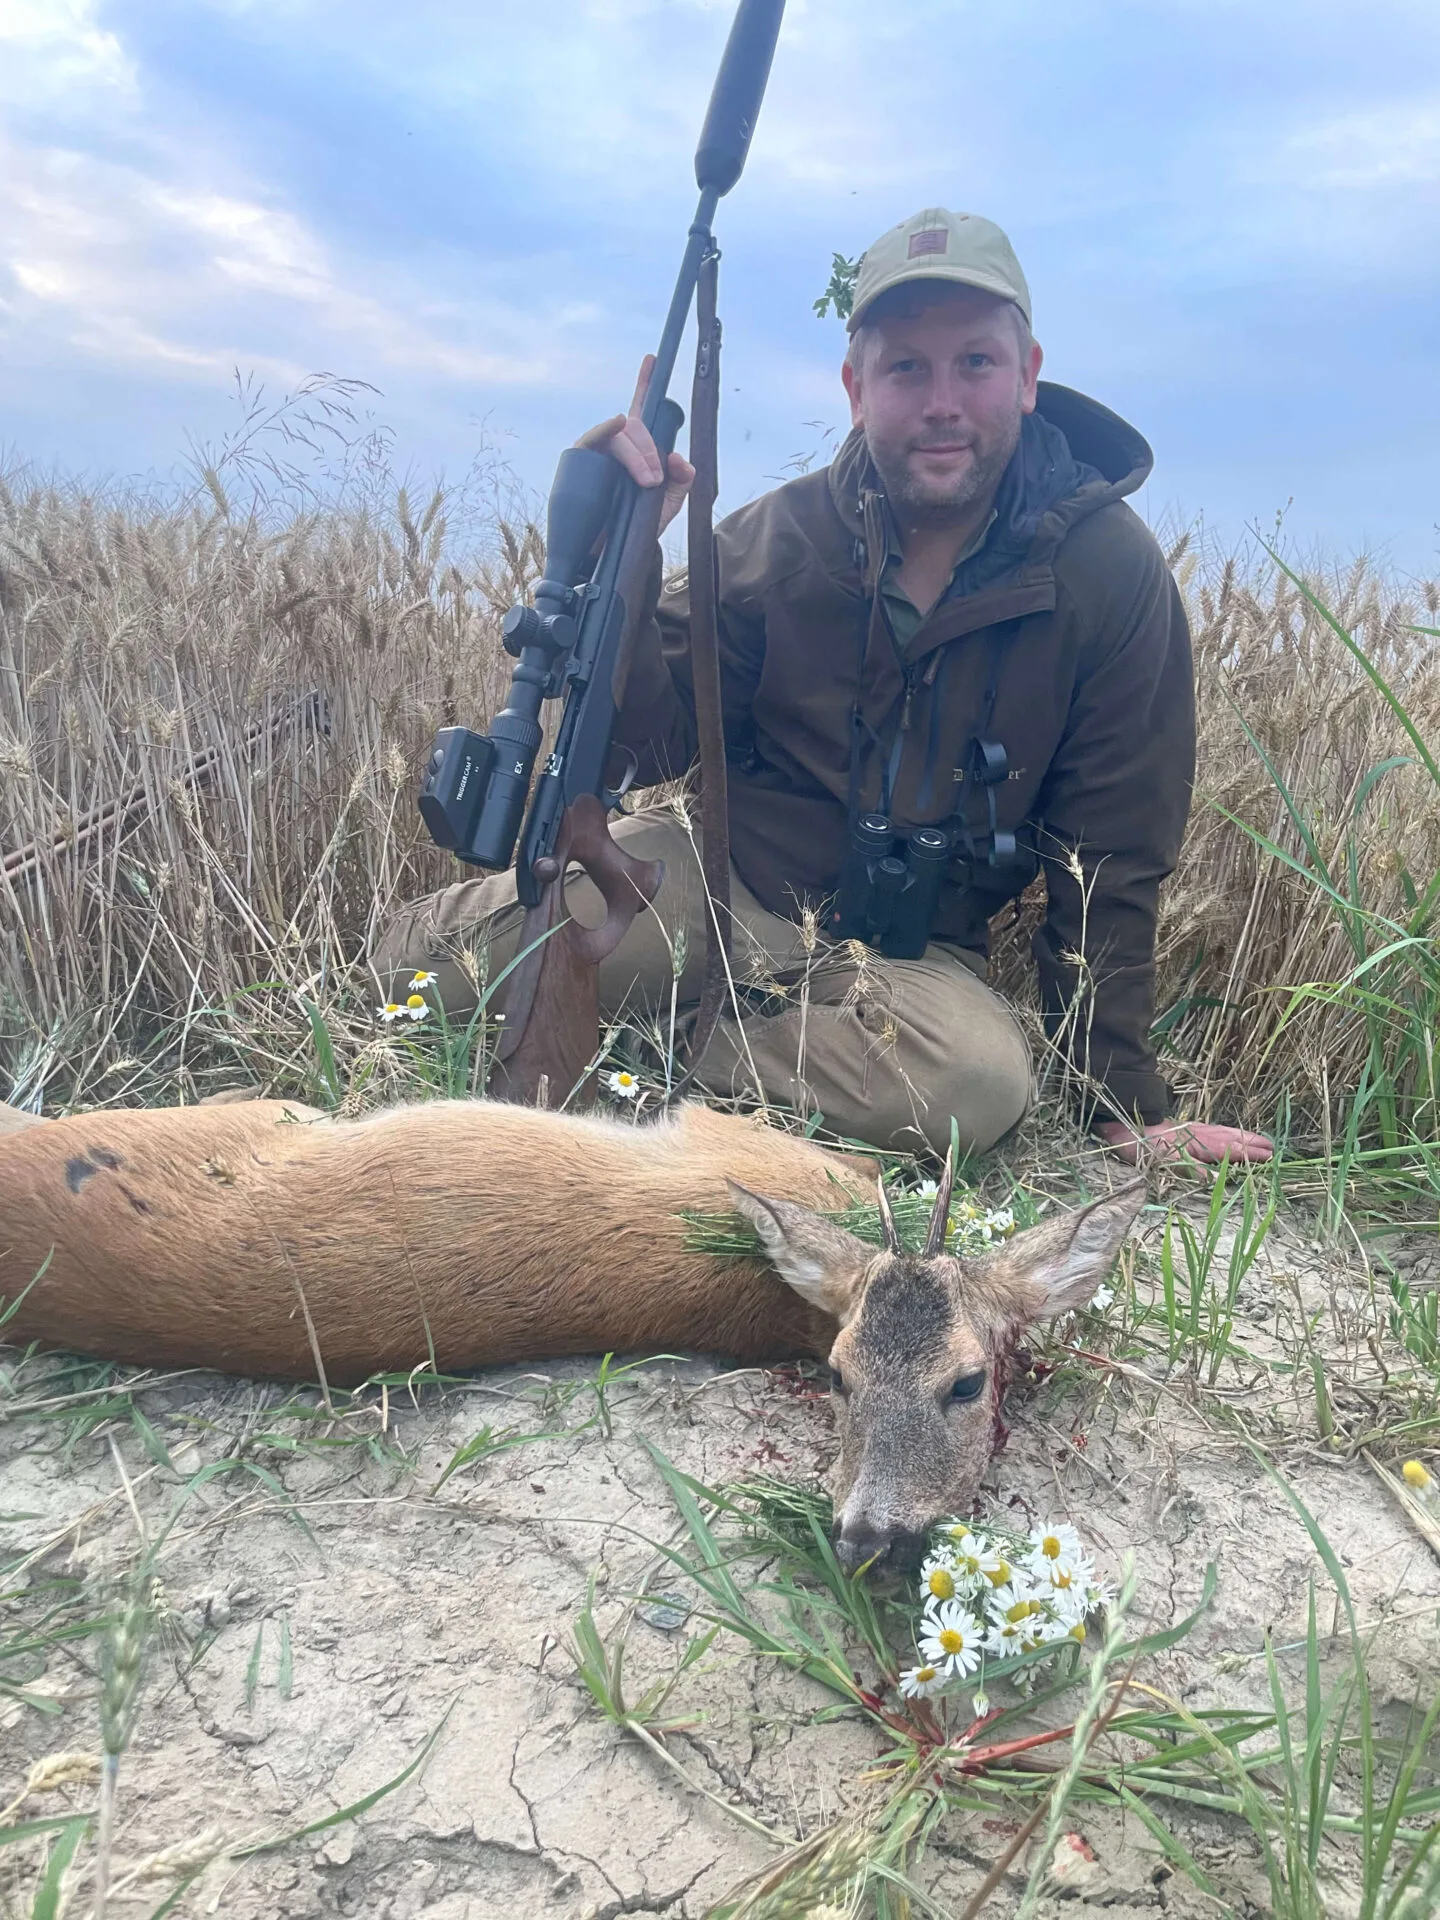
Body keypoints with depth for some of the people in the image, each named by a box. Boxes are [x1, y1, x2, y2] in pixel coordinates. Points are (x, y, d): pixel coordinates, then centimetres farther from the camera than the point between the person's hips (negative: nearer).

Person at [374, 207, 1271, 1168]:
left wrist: (1130, 1106, -2)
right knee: (420, 960, -22)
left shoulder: (1110, 571, -10)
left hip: (911, 948, 1)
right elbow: (659, 745, -6)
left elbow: (1110, 864, -5)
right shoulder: (781, 536, -5)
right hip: (716, 878, 0)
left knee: (982, 1078, -34)